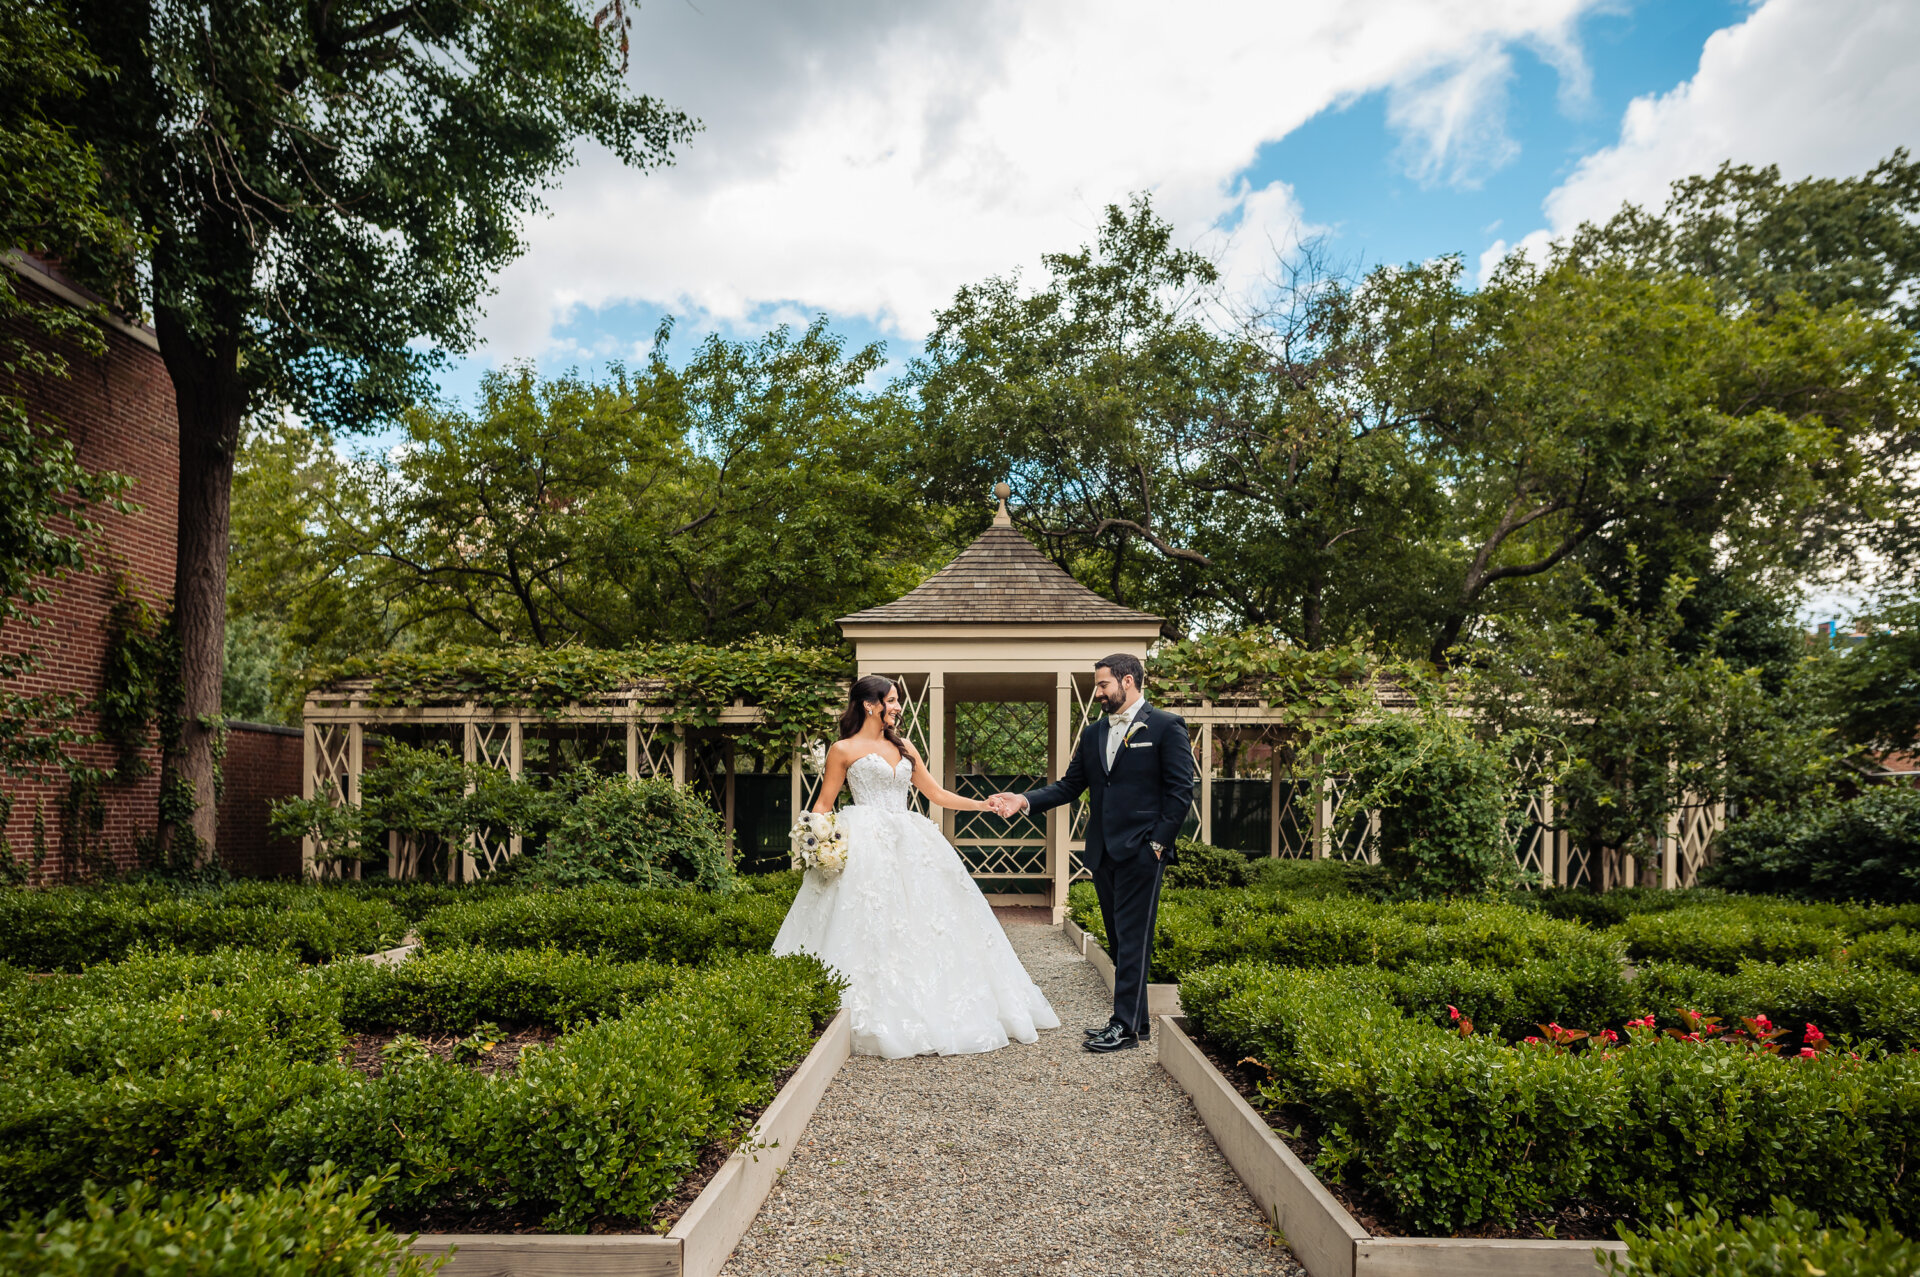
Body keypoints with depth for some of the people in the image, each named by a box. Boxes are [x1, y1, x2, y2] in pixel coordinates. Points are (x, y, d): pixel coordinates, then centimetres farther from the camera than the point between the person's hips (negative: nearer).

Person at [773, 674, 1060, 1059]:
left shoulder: (904, 747, 17)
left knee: (919, 926, 3)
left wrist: (983, 804, 11)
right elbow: (824, 804, 4)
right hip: (867, 846, -5)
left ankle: (931, 1015, 11)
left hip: (909, 845, 6)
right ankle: (878, 1021, -5)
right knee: (870, 930, -11)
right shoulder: (843, 750, 3)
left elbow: (936, 793, 19)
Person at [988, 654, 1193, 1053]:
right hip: (1103, 854, 7)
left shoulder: (1167, 727, -4)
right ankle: (1133, 1019, 21)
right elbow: (1070, 785, 12)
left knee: (1133, 939, -4)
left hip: (1141, 852, -6)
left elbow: (1180, 791, -7)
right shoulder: (1093, 733, 14)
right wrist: (1025, 801, -1)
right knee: (1119, 940, 12)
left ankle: (1127, 1026, 1)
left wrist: (1158, 841, -12)